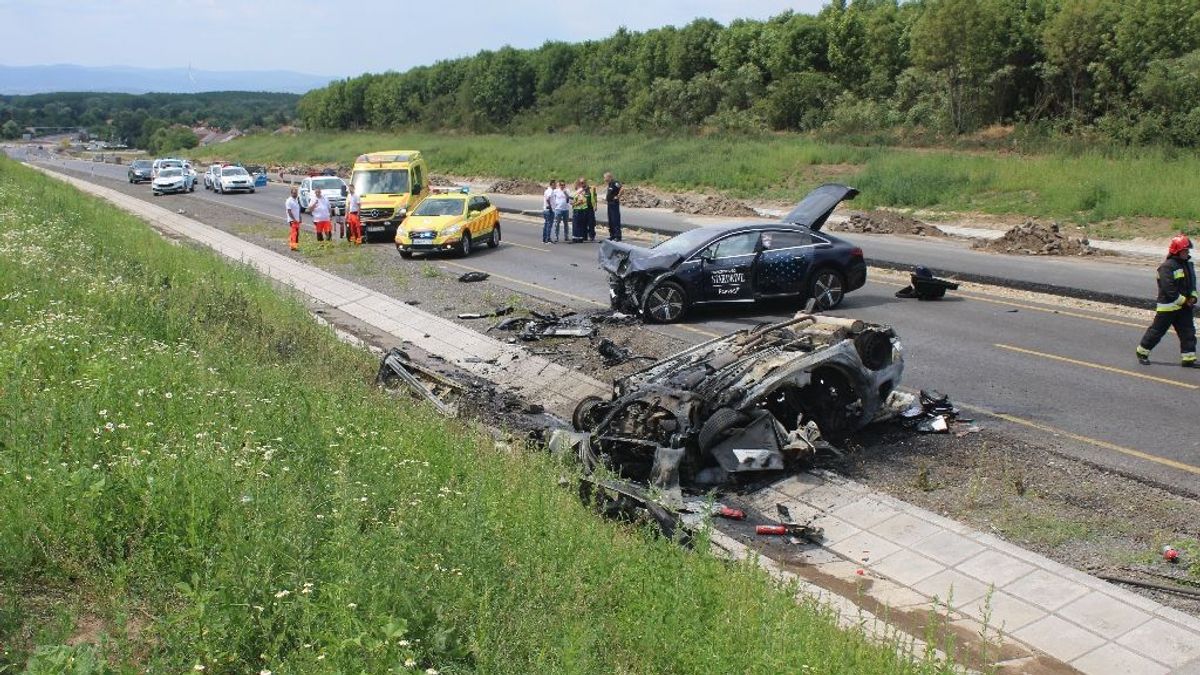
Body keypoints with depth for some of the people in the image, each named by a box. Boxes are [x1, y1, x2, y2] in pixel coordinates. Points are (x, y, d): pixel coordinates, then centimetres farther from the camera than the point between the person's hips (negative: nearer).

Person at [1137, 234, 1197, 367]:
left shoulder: (1188, 265, 11)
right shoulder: (1167, 266, -16)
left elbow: (1192, 283, 19)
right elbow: (1169, 289, -21)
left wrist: (1192, 297, 1)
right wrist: (1184, 301, -15)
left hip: (1184, 305, 8)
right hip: (1168, 306, -7)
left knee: (1188, 331, 3)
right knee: (1157, 331, 1)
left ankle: (1188, 359, 7)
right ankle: (1142, 352, 16)